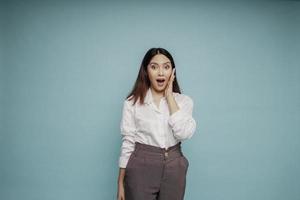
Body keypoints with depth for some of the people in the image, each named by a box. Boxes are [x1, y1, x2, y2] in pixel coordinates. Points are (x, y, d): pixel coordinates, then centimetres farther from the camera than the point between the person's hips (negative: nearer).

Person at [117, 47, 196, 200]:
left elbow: (184, 133, -16)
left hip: (173, 169, 2)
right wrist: (121, 182, -2)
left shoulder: (184, 101, 1)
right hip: (141, 168, -1)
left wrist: (169, 96, -11)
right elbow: (128, 142, -1)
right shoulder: (132, 102, -3)